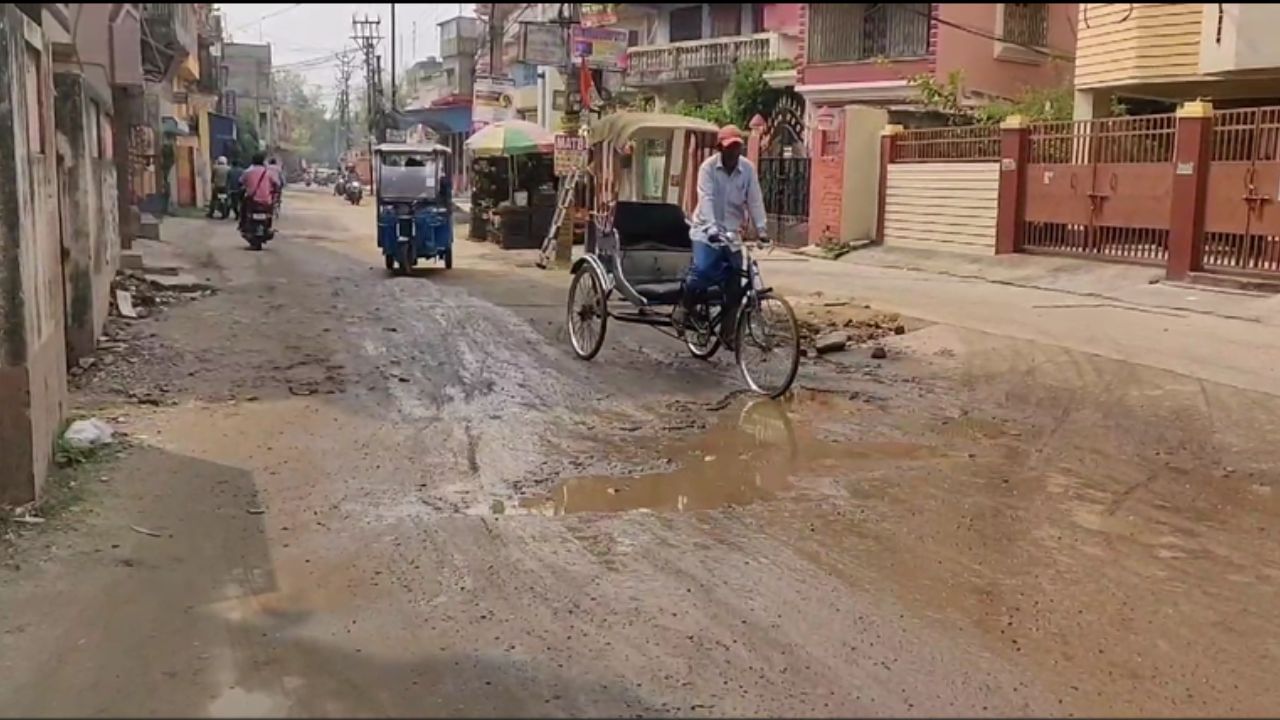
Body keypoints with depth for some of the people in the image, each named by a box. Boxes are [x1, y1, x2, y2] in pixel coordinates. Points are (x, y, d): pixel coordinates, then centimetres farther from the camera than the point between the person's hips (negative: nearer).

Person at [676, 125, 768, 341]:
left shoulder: (748, 169, -2)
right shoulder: (708, 167, -11)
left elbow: (755, 200, -6)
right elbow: (706, 199, -22)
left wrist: (761, 229, -18)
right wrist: (712, 228, -35)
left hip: (733, 232, 3)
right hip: (707, 231, -3)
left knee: (734, 283, 0)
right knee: (702, 269, -23)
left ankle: (728, 329, 12)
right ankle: (686, 306, 3)